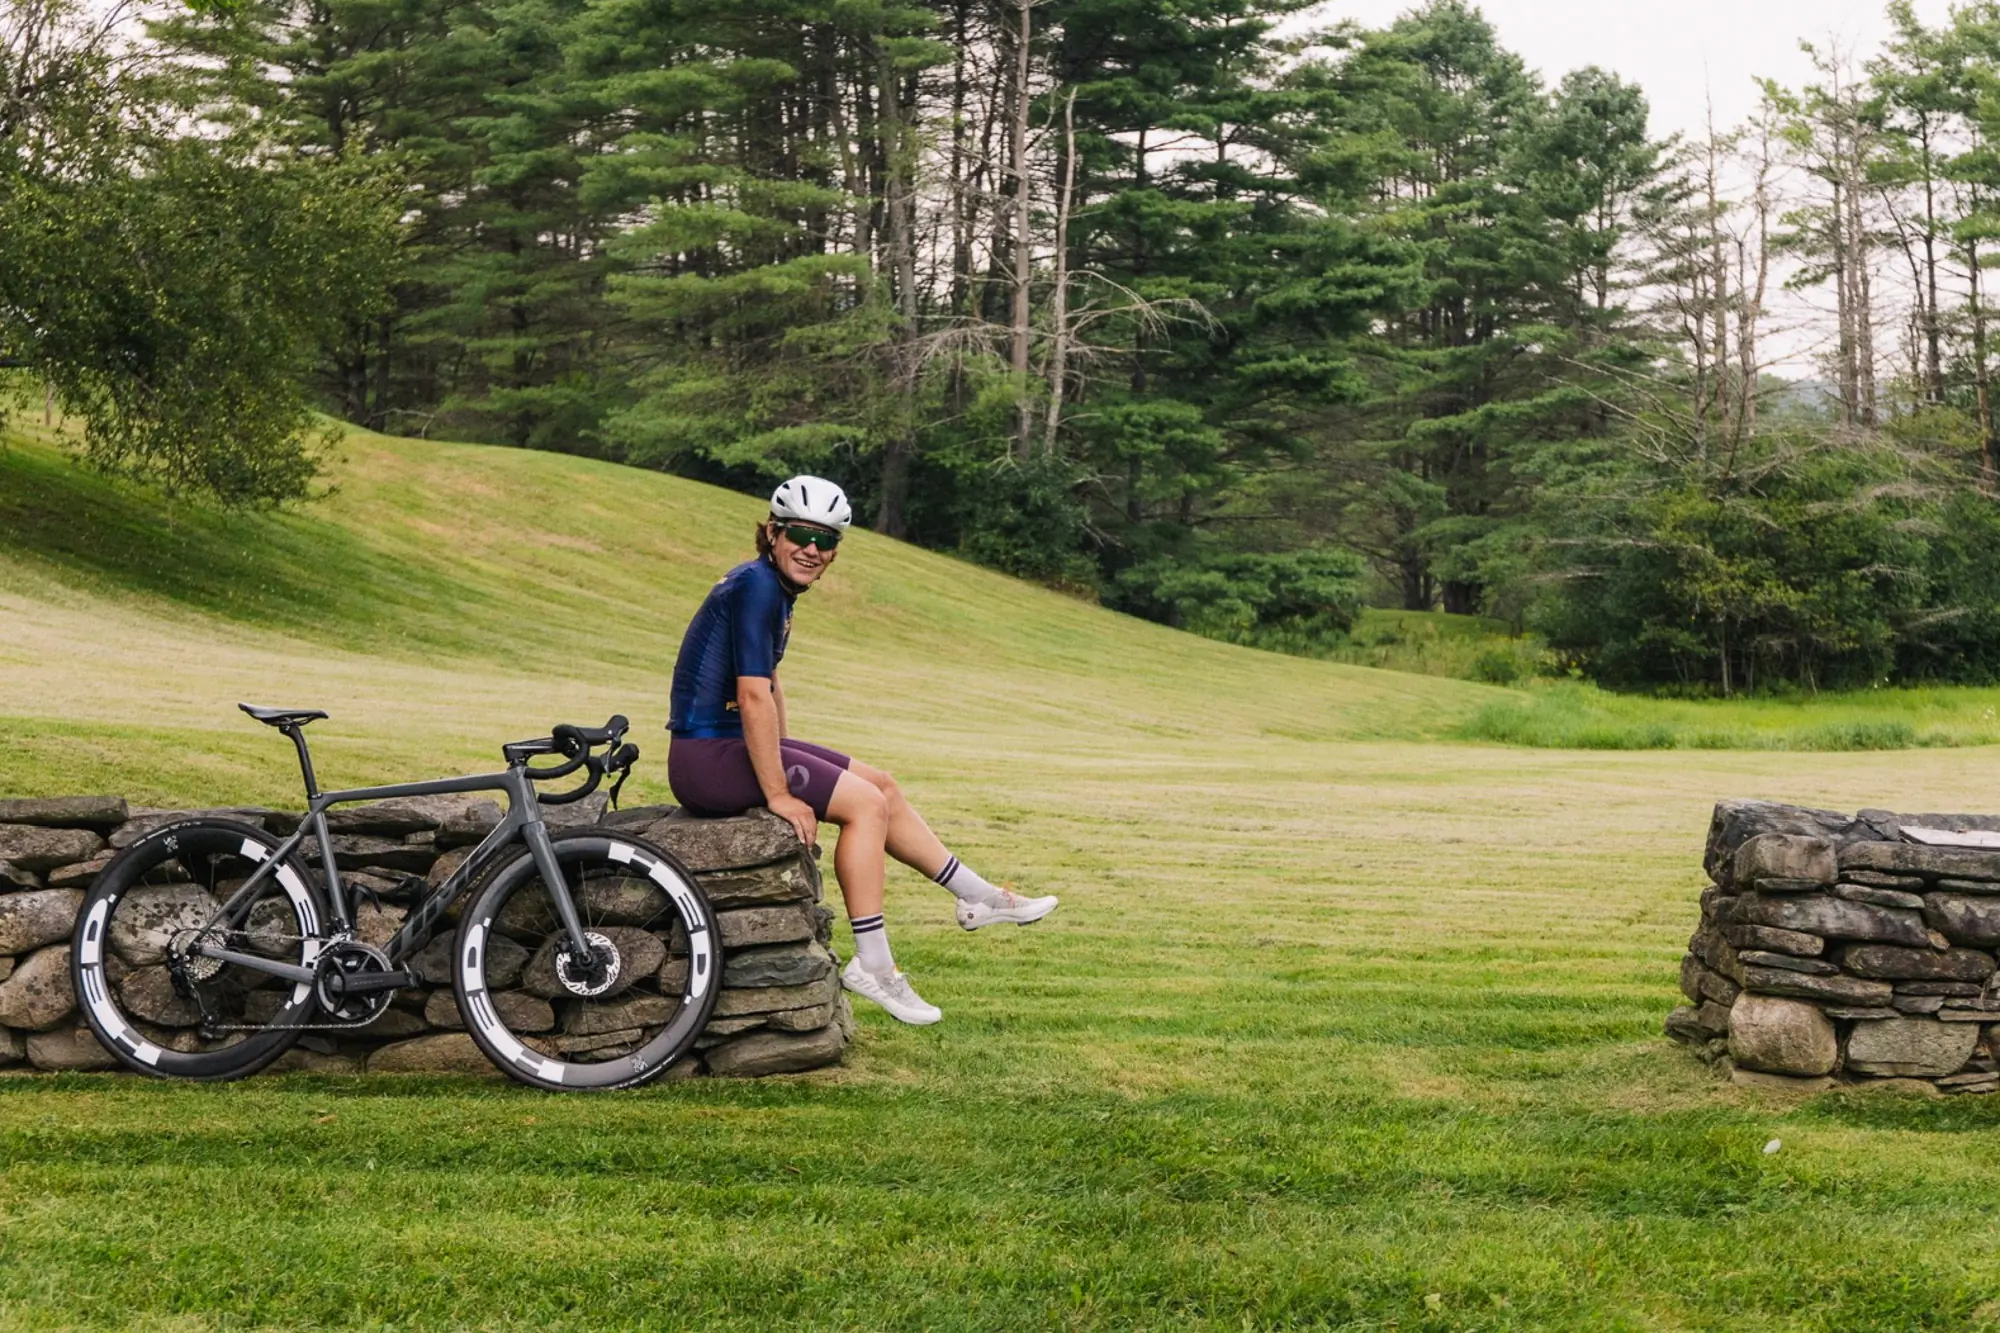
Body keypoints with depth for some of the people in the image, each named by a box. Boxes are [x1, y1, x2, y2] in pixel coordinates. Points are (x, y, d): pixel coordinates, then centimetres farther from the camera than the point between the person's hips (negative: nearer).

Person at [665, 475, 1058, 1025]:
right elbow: (754, 696, -25)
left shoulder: (774, 587, 12)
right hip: (707, 756, -10)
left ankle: (981, 898, 24)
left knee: (882, 786, 13)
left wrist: (788, 759, 13)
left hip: (735, 744, 10)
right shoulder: (756, 587, -19)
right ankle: (872, 965, -8)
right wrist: (778, 793, -23)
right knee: (866, 804, -12)